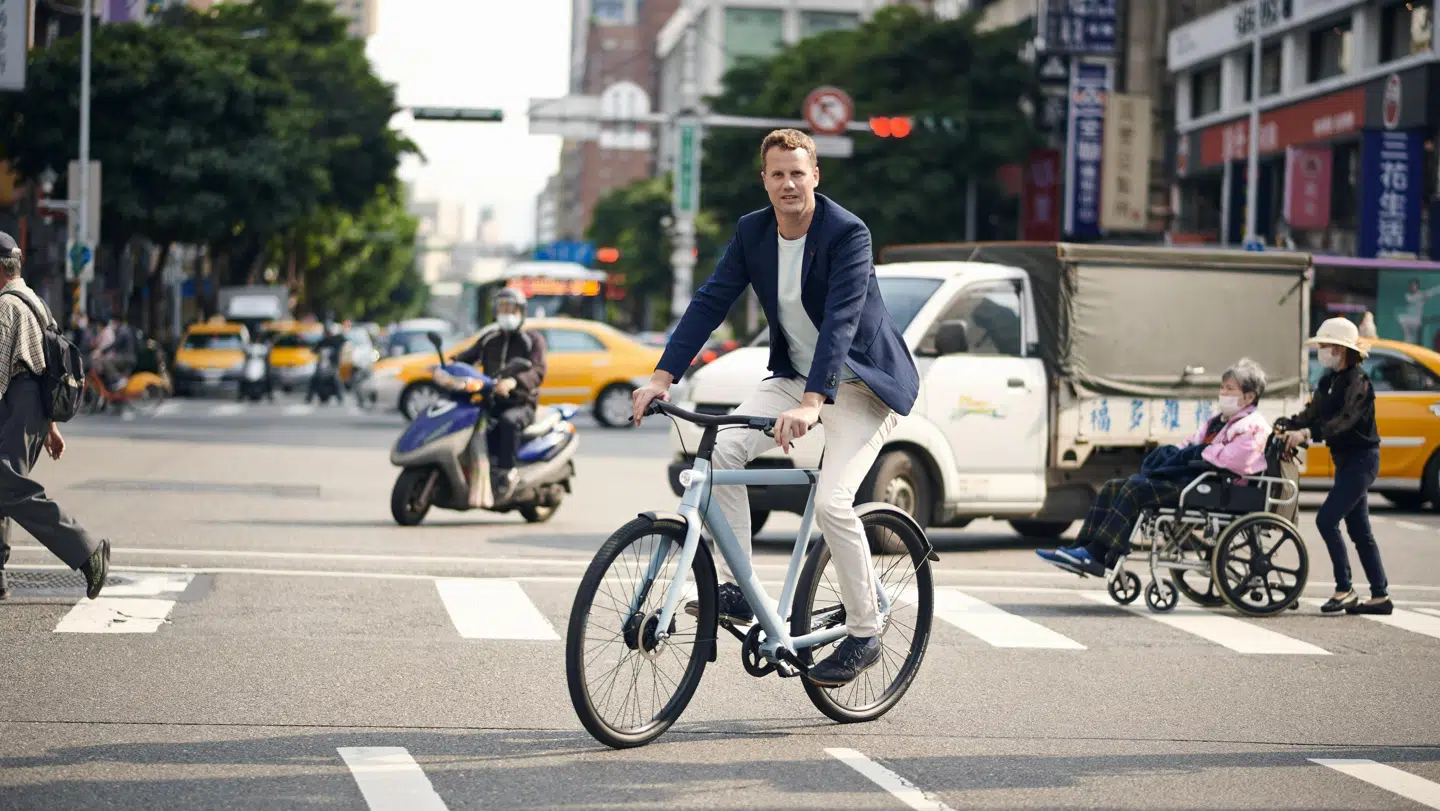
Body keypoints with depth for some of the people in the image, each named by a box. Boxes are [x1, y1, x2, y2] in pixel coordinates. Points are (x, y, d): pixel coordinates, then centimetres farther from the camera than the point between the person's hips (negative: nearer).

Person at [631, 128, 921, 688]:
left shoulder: (848, 233, -22)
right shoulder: (752, 232, -2)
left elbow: (840, 321, -32)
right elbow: (711, 301, -6)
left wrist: (811, 403, -43)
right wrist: (663, 376, -16)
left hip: (859, 382, -6)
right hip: (795, 375, 6)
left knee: (831, 501, -22)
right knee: (720, 452, -16)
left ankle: (864, 635, -5)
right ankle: (737, 590, -7)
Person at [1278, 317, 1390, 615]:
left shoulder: (1357, 381, -16)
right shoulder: (1328, 381, 11)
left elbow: (1345, 419, -28)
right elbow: (1312, 414, 11)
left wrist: (1307, 433, -38)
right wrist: (1285, 425, -4)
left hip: (1361, 459, -9)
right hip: (1346, 460, 9)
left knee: (1327, 520, -14)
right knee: (1359, 530, 10)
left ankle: (1344, 590, -8)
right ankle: (1380, 596, 14)